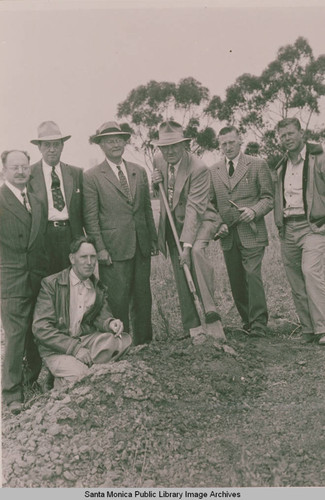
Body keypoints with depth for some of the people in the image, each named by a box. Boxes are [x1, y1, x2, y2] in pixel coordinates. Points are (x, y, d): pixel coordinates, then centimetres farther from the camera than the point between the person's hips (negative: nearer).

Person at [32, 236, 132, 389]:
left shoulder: (99, 288, 10)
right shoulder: (51, 284, -6)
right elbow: (40, 328, -12)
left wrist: (110, 323, -24)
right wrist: (75, 348, -21)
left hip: (87, 340, 5)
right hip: (56, 348, -5)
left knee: (124, 340, -20)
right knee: (79, 374, -32)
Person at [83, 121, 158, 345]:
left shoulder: (139, 171, 12)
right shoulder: (92, 176, -3)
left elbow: (147, 208, 14)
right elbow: (90, 217, -5)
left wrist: (154, 239, 11)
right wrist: (100, 249, -11)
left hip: (142, 246, 5)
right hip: (114, 248, -4)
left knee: (143, 297, 12)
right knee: (118, 300, 0)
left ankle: (145, 342, 27)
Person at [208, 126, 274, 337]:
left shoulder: (258, 165, 3)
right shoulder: (213, 170, 13)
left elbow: (269, 197, 1)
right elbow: (211, 203, 15)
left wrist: (254, 211, -17)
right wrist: (219, 223, -1)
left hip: (252, 233, -4)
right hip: (228, 235, 4)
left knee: (253, 276, -13)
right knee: (236, 282, 8)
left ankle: (258, 324, -4)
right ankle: (247, 321, 21)